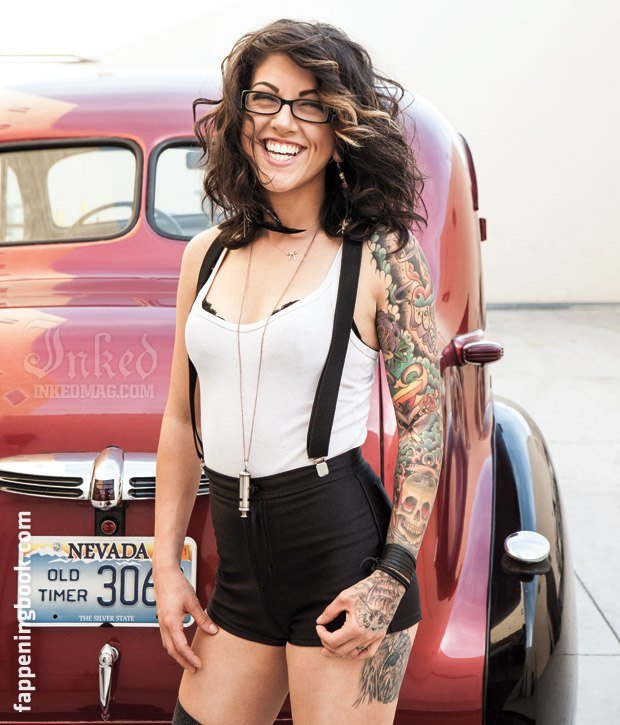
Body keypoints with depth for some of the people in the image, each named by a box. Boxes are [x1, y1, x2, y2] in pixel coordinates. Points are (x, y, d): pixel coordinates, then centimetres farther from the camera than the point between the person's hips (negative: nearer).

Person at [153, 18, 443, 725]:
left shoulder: (382, 256, -5)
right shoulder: (208, 255, 8)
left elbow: (424, 421, -5)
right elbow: (182, 420, 13)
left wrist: (393, 577, -12)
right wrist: (166, 566, 11)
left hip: (343, 549, -5)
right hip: (241, 566, 5)